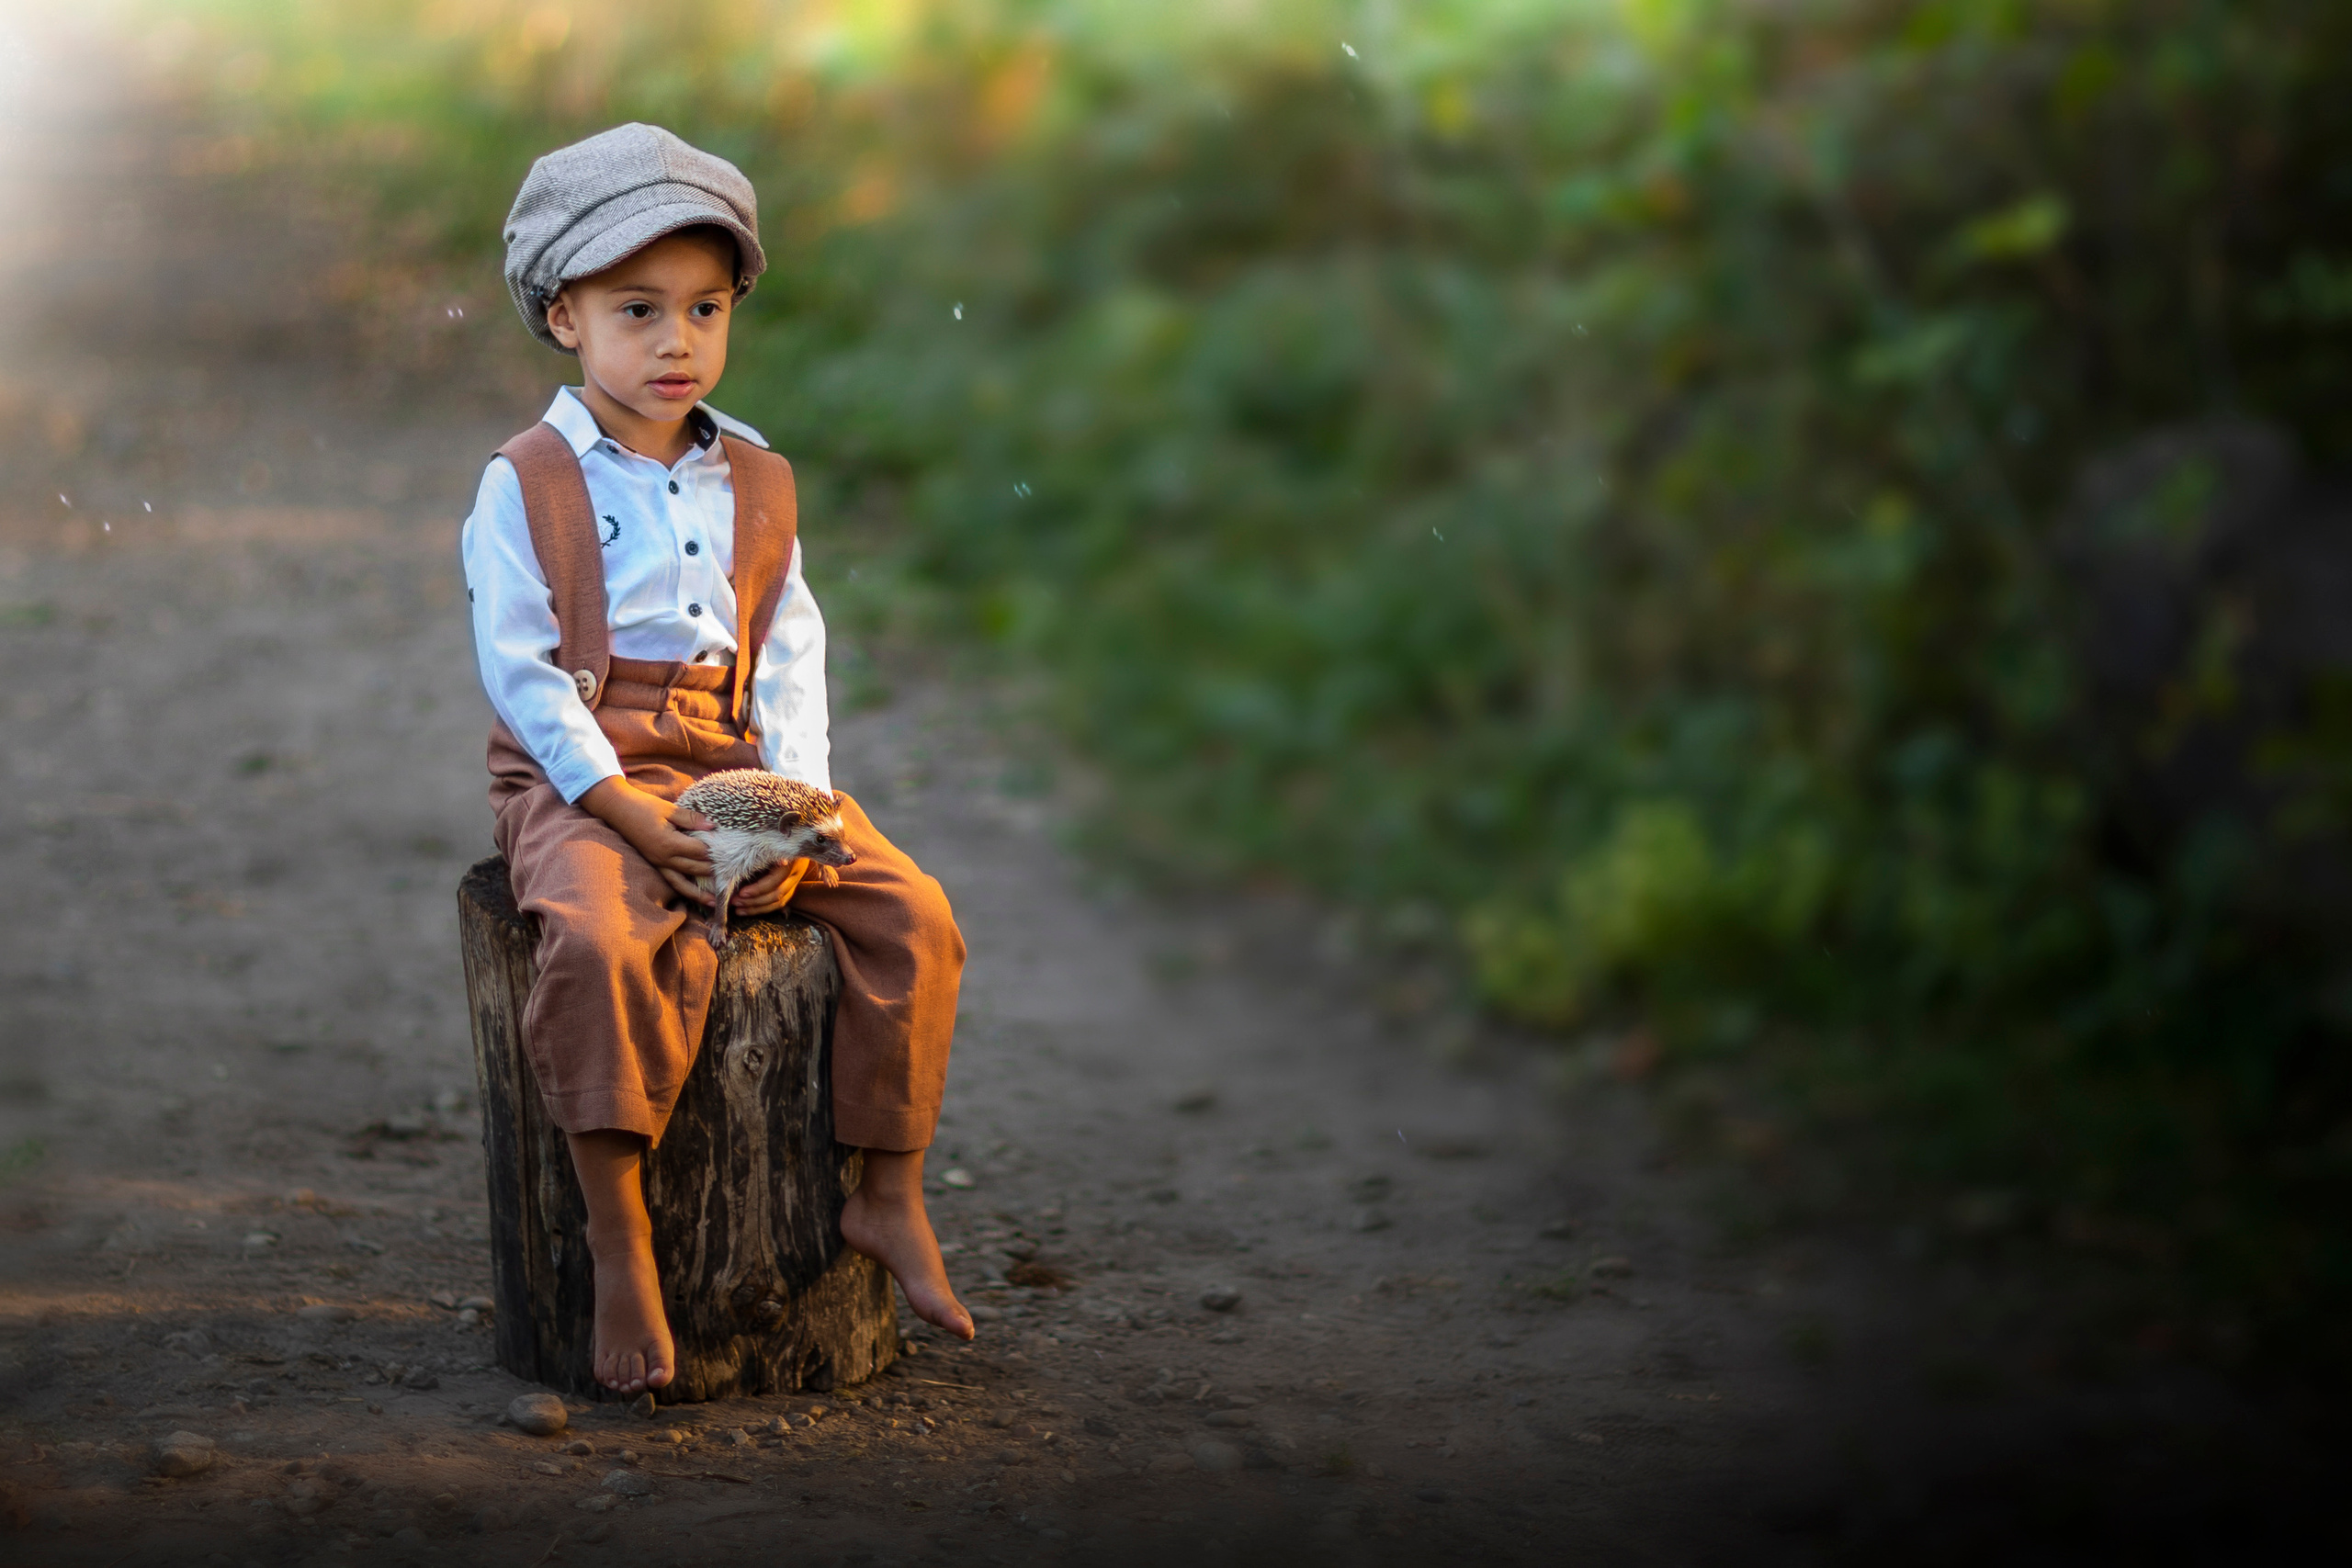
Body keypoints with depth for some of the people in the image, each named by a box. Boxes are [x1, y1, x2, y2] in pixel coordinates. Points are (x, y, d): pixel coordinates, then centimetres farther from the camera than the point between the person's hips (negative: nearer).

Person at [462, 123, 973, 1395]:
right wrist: (635, 816, -19)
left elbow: (791, 660, 9)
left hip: (740, 771, 5)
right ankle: (619, 1241, -26)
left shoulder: (754, 483, 12)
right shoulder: (526, 487, -3)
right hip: (581, 778, -5)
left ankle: (890, 1197, -1)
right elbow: (522, 673, -9)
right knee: (604, 945, -35)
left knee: (911, 918, -13)